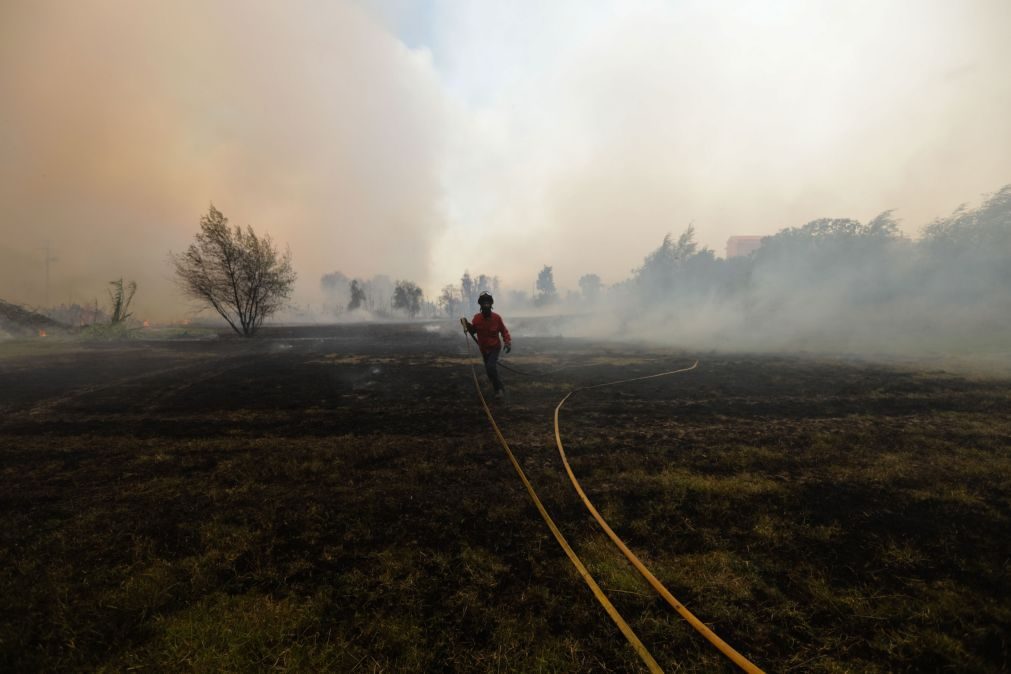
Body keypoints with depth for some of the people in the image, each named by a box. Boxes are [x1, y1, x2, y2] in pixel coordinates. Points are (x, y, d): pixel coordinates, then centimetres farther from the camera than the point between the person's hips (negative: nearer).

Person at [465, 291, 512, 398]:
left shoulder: (496, 317, -14)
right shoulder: (477, 317, -8)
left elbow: (504, 331, -5)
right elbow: (473, 331, 2)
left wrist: (508, 342, -16)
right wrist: (468, 325, -17)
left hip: (495, 347, -4)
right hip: (483, 349, 4)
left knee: (491, 367, -23)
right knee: (489, 369, 13)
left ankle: (500, 388, -8)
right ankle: (498, 389, 34)